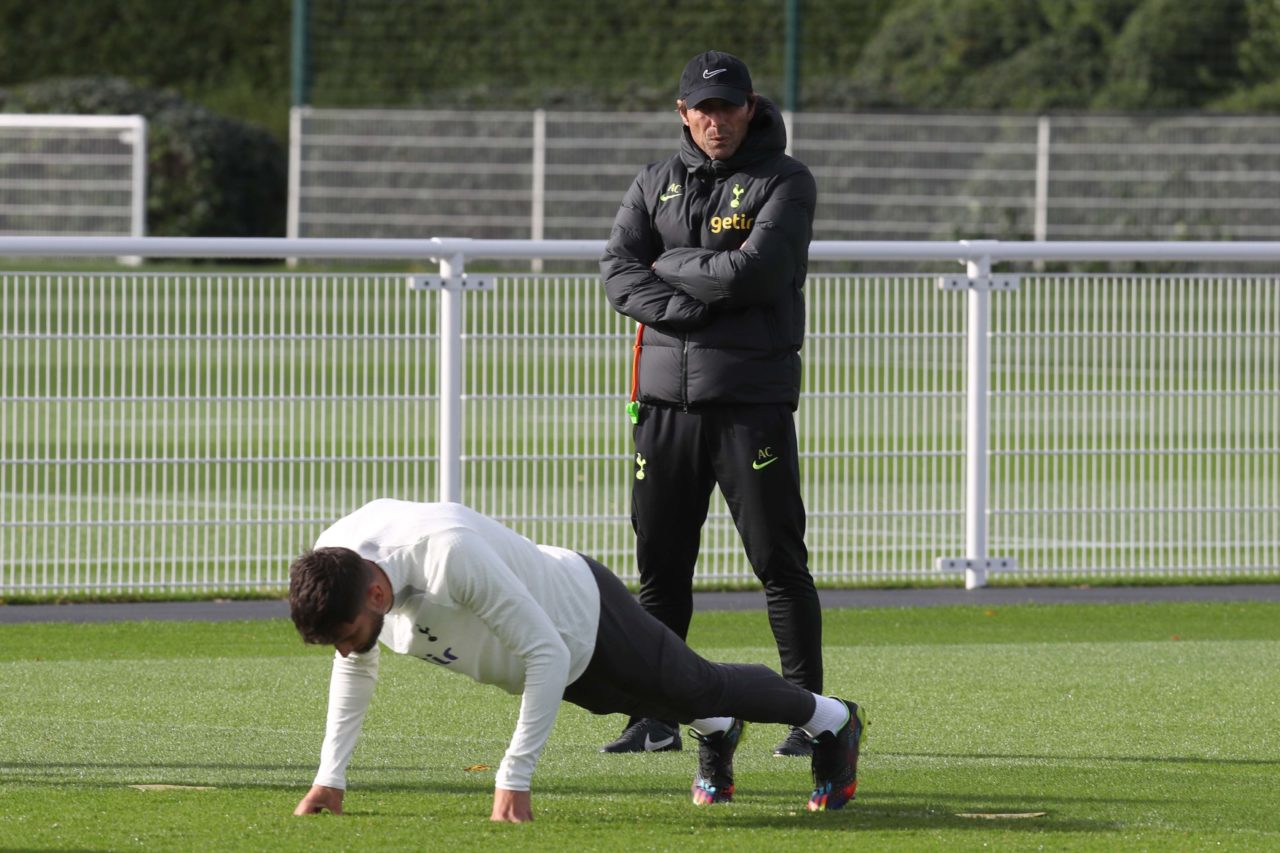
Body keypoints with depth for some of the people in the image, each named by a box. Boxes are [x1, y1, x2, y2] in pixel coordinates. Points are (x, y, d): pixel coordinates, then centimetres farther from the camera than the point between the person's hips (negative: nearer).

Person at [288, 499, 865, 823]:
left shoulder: (450, 555, -48)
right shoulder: (331, 564, -26)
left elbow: (547, 655, -40)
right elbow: (355, 666, -5)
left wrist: (513, 781, -40)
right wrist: (330, 777, -11)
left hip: (584, 618, -6)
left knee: (700, 688, 20)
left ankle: (832, 722, 47)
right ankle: (715, 734, 65)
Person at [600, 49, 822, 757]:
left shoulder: (786, 184, 0)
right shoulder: (654, 185, 14)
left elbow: (753, 271, -15)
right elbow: (618, 274, 0)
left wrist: (667, 267, -4)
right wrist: (692, 307, -14)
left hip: (753, 399, -4)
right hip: (666, 397, 4)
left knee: (779, 560, -5)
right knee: (659, 565, 5)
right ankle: (655, 717, 11)